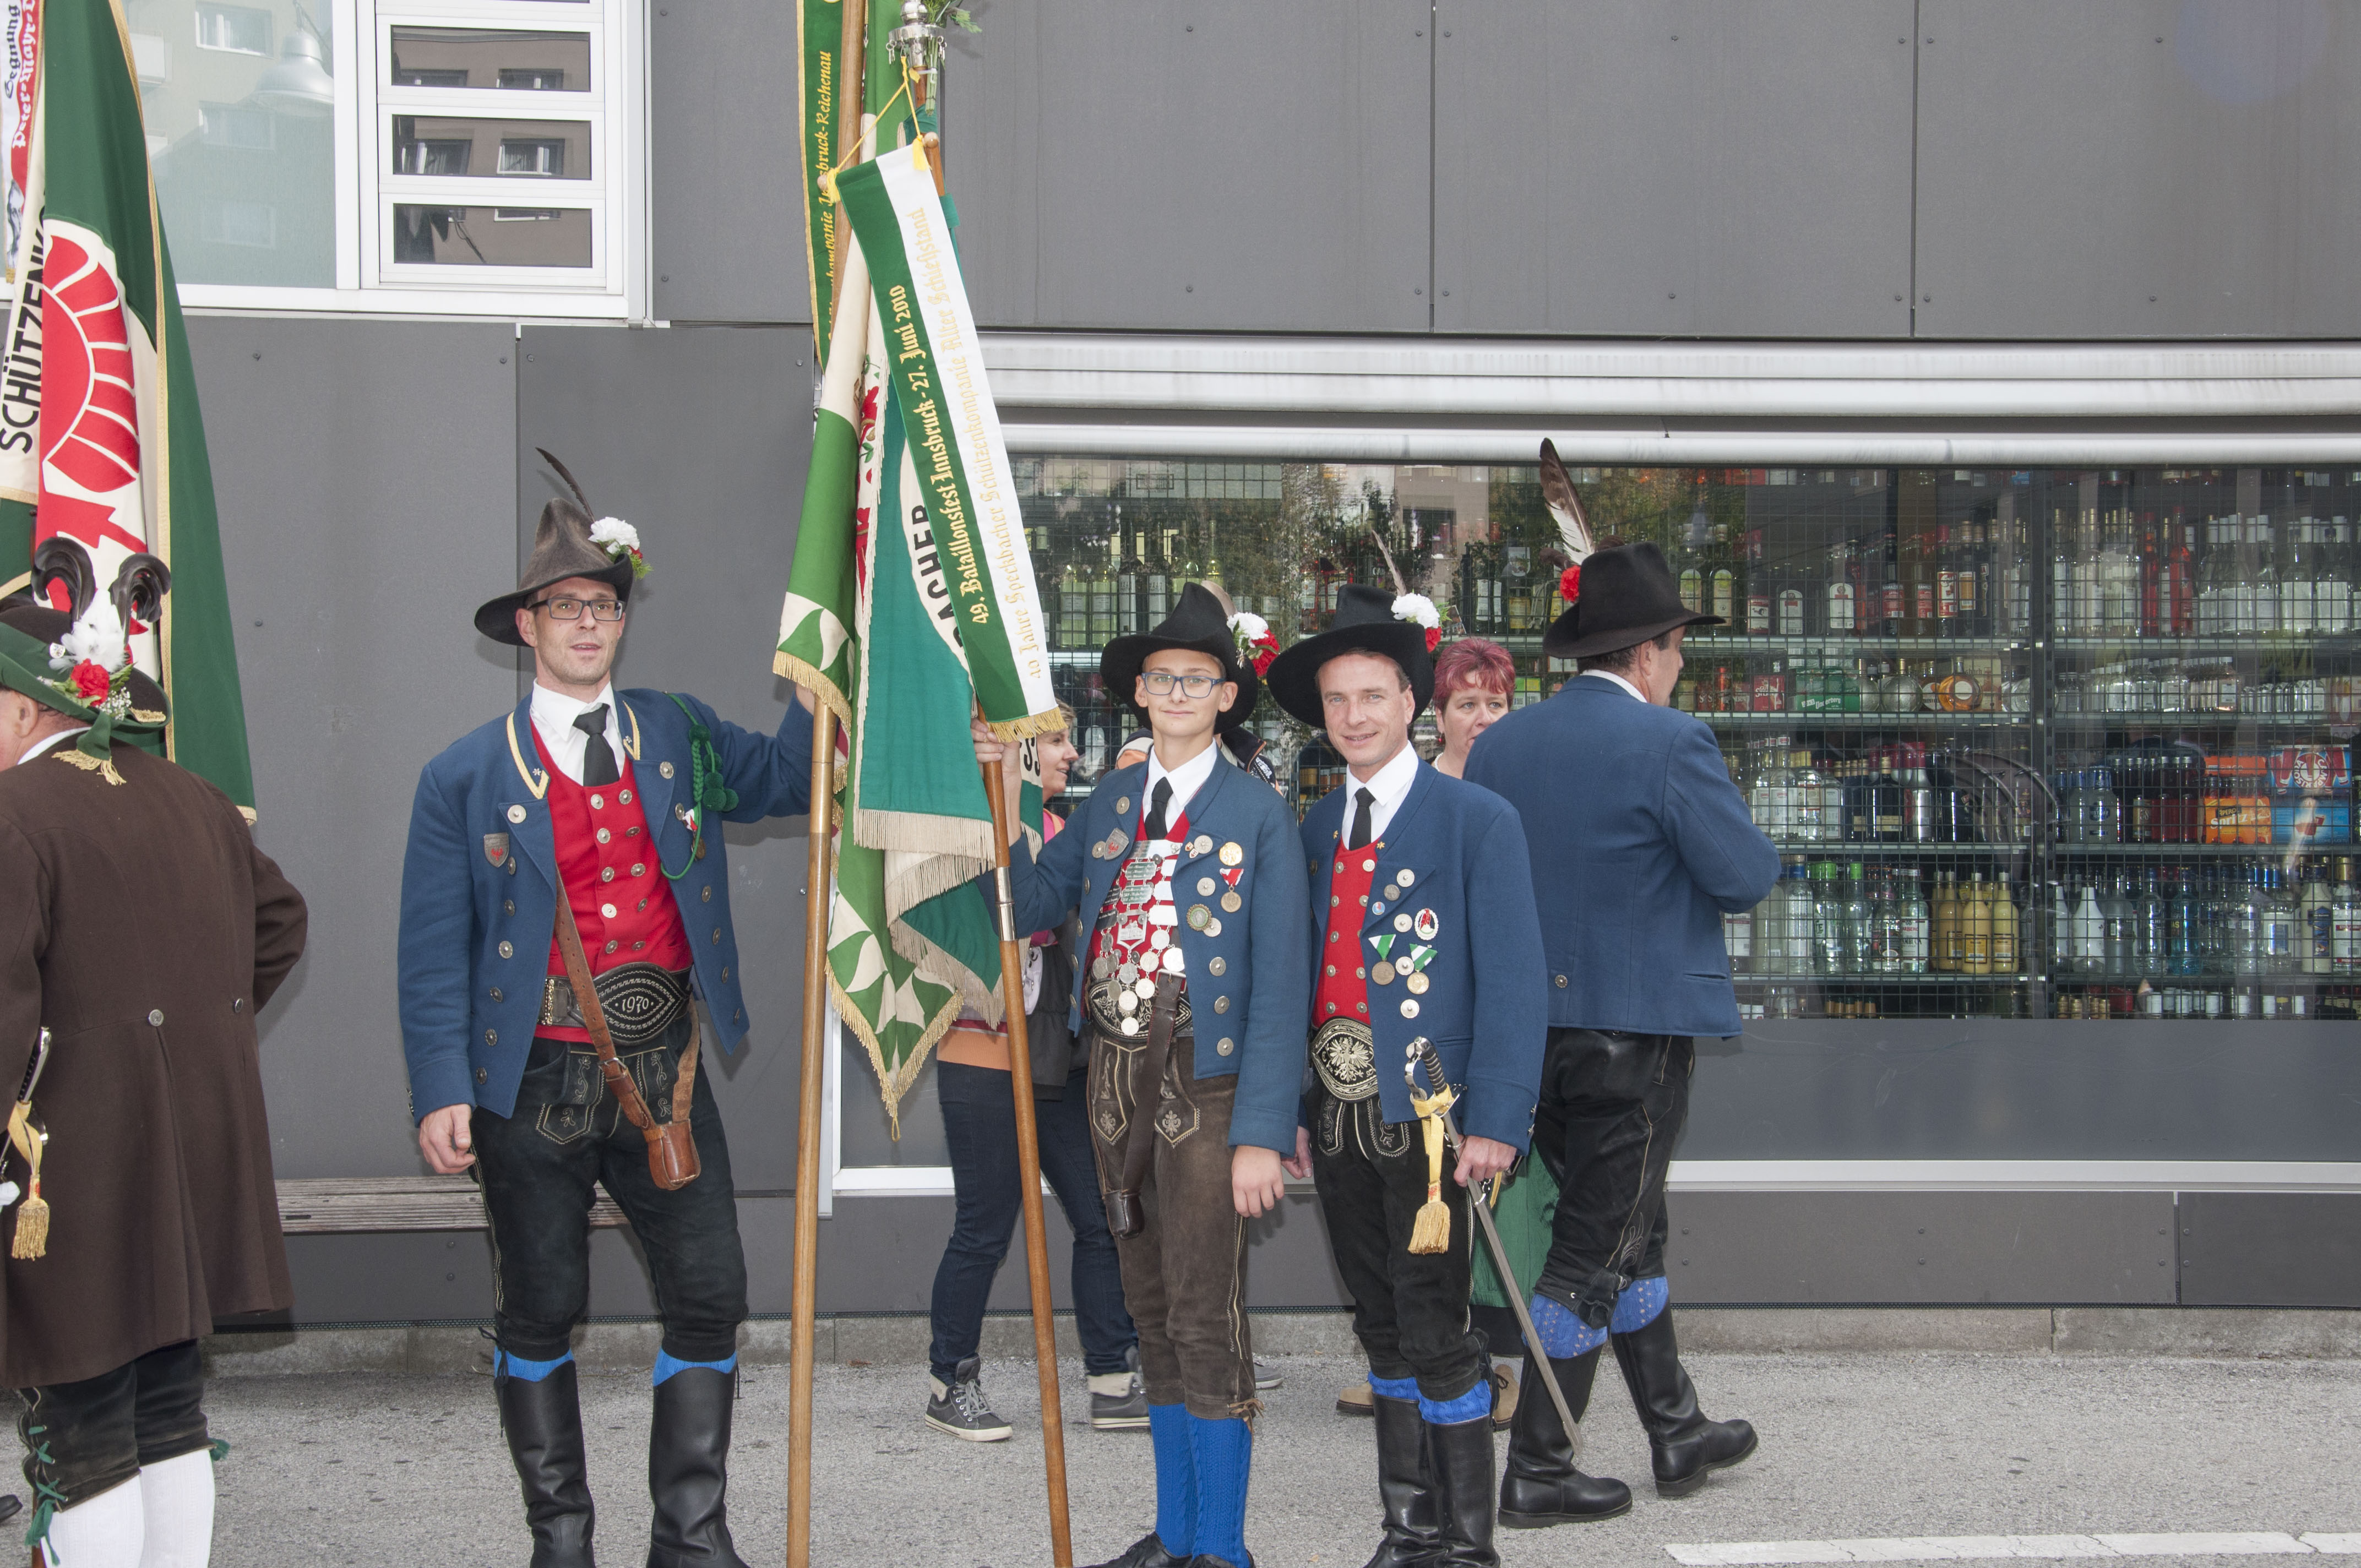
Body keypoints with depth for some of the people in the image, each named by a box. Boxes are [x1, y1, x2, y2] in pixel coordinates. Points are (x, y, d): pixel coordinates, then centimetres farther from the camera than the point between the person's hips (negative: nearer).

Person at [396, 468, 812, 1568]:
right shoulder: (466, 776, -2)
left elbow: (787, 781, 20)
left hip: (663, 1069, 3)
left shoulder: (681, 736, 7)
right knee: (539, 1315, 8)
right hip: (535, 1082, -2)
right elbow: (433, 949, -4)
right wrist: (442, 1092, -13)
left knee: (710, 1299, 1)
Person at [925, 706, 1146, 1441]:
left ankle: (1115, 1383, 11)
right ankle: (953, 1384, 15)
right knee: (984, 1231, 1)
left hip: (1060, 1061, 7)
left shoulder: (1056, 829, 14)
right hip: (985, 1058, -7)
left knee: (1101, 1220, 4)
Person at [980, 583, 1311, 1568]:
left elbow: (1279, 983, -10)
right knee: (1152, 1310, 13)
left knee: (1206, 1317, -6)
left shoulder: (1259, 816, -6)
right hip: (1115, 1076, 6)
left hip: (1204, 1080, -6)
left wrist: (1263, 1130, -15)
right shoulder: (1108, 804, 10)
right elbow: (1027, 906, 10)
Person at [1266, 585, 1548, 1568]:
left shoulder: (1477, 822, -5)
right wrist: (1295, 1108, 8)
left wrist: (1496, 1120, -16)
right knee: (1382, 1333, 12)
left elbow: (1512, 981, -9)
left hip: (1425, 1116, -6)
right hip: (1337, 1112, 6)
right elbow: (1307, 972, 14)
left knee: (1435, 1333, -4)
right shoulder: (1315, 829, 12)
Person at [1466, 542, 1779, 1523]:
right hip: (1637, 1027, -7)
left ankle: (1678, 1431, 31)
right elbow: (1746, 876, -15)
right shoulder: (1671, 743, -15)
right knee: (1592, 1253, 1)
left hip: (1530, 1027, 7)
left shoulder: (1498, 745, 6)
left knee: (1628, 1231, 20)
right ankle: (1536, 1471, 5)